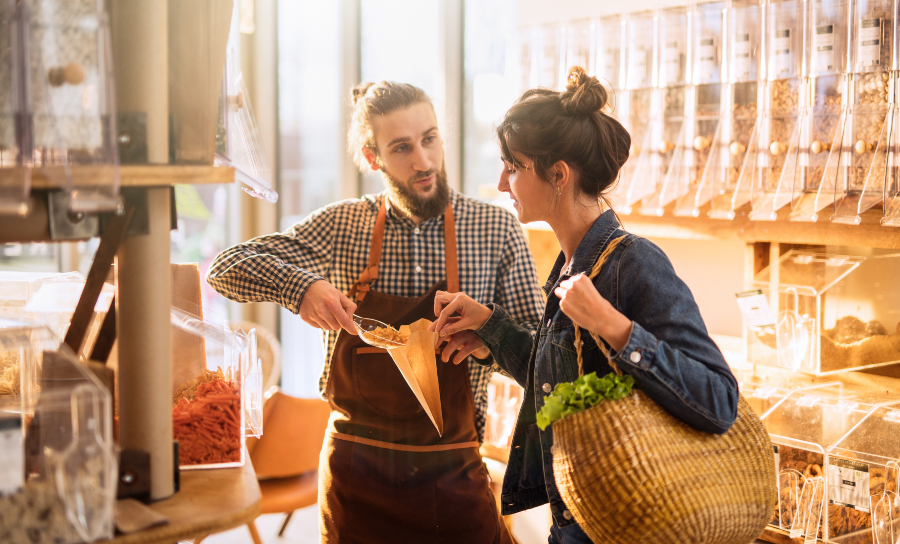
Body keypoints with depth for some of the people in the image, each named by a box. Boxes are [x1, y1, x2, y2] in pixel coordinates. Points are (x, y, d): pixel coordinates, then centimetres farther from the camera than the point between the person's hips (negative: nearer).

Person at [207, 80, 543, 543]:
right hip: (355, 469, 1)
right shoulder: (341, 226, -2)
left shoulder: (498, 230, -3)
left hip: (451, 471, 0)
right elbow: (227, 268, -1)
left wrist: (490, 340, -20)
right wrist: (299, 285, -20)